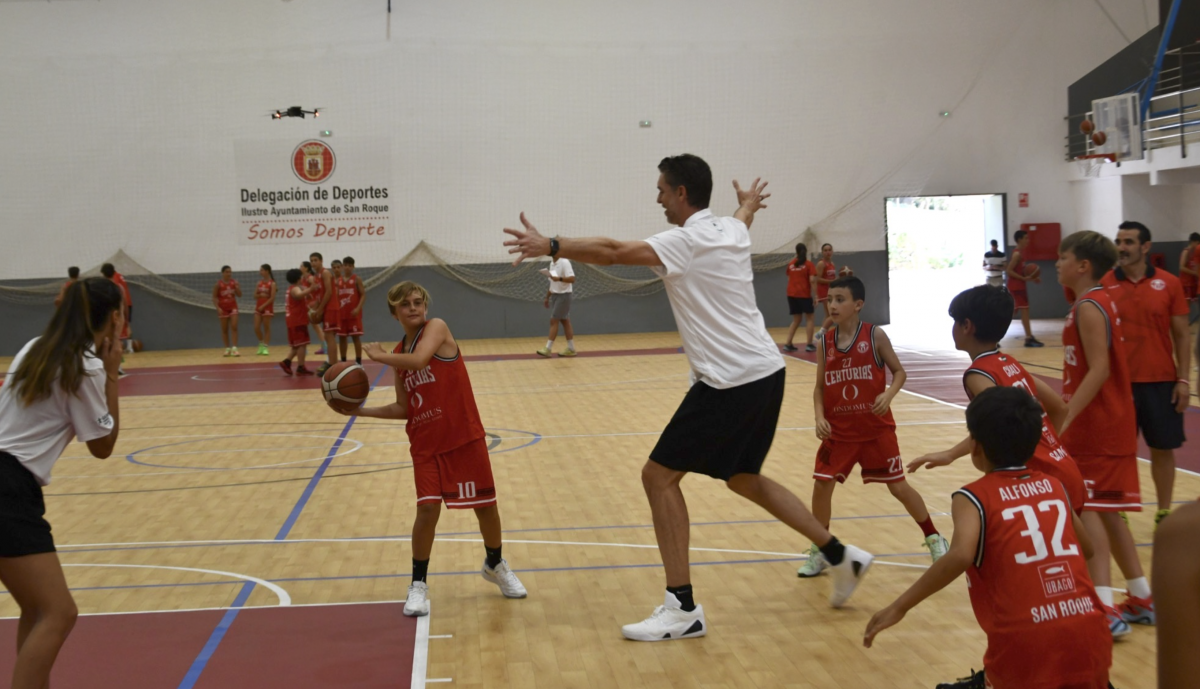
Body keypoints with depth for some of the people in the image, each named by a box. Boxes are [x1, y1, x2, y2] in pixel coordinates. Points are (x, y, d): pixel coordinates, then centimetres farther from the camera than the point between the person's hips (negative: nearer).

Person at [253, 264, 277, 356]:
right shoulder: (259, 282, 9)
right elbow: (255, 295, 9)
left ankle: (266, 347, 4)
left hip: (267, 307, -5)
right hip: (258, 307, 5)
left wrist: (263, 306, -19)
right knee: (256, 328, 1)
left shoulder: (272, 283, -8)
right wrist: (260, 295, -13)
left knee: (266, 328, 0)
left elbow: (272, 298, -14)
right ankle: (261, 344, 21)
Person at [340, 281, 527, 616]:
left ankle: (495, 565, 34)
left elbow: (419, 360, -29)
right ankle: (418, 585, 7)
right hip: (426, 444, 3)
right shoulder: (399, 356, 9)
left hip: (465, 437, -3)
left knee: (486, 505, 8)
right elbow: (403, 409, 12)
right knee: (427, 509, -9)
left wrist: (379, 355, -15)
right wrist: (361, 411, 3)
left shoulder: (437, 327, -8)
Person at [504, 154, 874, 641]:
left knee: (659, 476, -3)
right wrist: (749, 203, 60)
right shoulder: (731, 231, 12)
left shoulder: (689, 241, -13)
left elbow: (611, 253, -20)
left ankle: (682, 608, -3)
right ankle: (841, 557, 27)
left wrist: (550, 246, -12)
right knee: (743, 479, 24)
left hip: (731, 381, -9)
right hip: (765, 371, 9)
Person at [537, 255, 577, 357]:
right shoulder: (552, 263, 12)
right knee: (564, 321, 9)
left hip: (564, 295, -9)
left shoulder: (564, 262, -15)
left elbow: (572, 279, -23)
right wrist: (547, 297, 21)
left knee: (554, 321, -9)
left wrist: (559, 278, -37)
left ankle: (548, 349, -7)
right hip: (555, 295, 9)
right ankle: (571, 349, 12)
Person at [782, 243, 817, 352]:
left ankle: (788, 344, 4)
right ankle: (809, 344, 0)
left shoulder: (791, 264, 8)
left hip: (792, 294, 4)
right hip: (804, 294, -4)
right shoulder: (808, 264, -4)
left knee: (796, 320, 13)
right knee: (810, 319, 8)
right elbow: (811, 280, -12)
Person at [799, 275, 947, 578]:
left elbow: (899, 372, -2)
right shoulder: (825, 342, 0)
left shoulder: (875, 335, -9)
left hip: (876, 428, -3)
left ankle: (934, 538, 26)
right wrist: (819, 417, -9)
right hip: (838, 431, 3)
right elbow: (819, 386, 6)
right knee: (822, 485, -3)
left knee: (898, 486, 5)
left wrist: (888, 395, -21)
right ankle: (819, 551, 14)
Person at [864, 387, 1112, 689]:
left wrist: (900, 606, -12)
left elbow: (960, 555, -17)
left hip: (1029, 648, -3)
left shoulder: (973, 497, 1)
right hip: (1088, 638, 4)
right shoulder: (1054, 486, 15)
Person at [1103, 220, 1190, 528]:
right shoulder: (1104, 284, -1)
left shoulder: (1169, 283, 0)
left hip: (1161, 381, 0)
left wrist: (1183, 380, -3)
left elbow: (1181, 335, 3)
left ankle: (1164, 513, 21)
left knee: (1163, 449, 8)